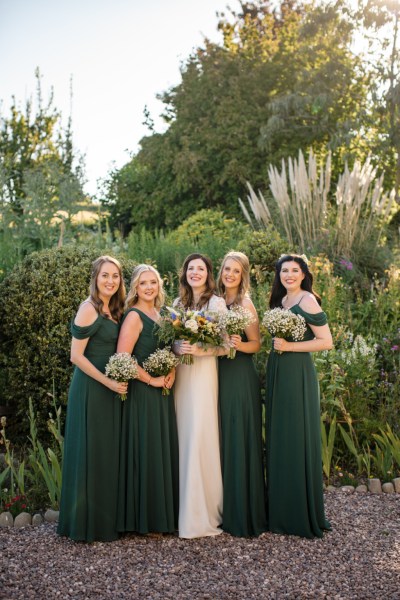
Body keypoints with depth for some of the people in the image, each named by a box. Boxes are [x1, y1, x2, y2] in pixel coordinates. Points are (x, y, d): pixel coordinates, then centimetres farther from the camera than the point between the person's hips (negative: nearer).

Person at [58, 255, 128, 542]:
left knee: (108, 453, 14)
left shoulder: (113, 310, 10)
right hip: (91, 388, -8)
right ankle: (88, 523, 14)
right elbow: (76, 356, -17)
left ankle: (105, 517, 27)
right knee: (91, 452, 0)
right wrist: (109, 382, -18)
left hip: (110, 388, 9)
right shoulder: (89, 309, -14)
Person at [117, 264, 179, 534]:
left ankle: (164, 514, 24)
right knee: (146, 452, -2)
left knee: (165, 450, 12)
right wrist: (151, 380, -15)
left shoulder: (159, 314, 12)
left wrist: (171, 372, 1)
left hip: (162, 393, 8)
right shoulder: (134, 316, -12)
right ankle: (145, 519, 12)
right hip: (142, 393, -8)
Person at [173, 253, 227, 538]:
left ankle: (203, 515, 4)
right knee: (183, 437, 6)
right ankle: (185, 508, 16)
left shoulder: (217, 303, -3)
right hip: (180, 374, 6)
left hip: (203, 374, -5)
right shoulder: (178, 303, 15)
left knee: (200, 438, -6)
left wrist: (199, 350, -21)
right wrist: (177, 348, -6)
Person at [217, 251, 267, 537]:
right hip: (220, 373, 7)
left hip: (241, 376, -7)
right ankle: (227, 509, 25)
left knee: (240, 439, -1)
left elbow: (256, 344, -9)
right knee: (224, 439, 12)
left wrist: (239, 344, -27)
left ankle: (245, 512, 11)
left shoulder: (245, 303, -8)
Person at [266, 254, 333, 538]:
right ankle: (282, 511, 24)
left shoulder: (307, 300, -11)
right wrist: (276, 344, 4)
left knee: (297, 439, -2)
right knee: (279, 439, 12)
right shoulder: (281, 301, 14)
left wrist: (289, 346, -18)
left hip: (298, 373, -9)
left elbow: (326, 341, -15)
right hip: (278, 374, 9)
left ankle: (304, 516, 11)